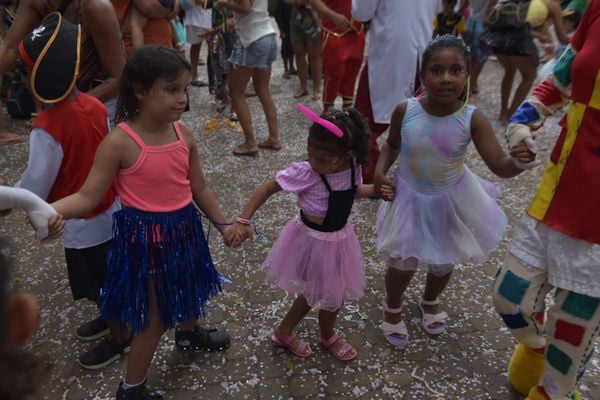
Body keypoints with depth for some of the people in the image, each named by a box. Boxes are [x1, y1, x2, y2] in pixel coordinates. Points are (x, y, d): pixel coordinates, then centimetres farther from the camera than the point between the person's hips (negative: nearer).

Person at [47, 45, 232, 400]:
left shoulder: (184, 134, -4)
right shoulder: (120, 142, -21)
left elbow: (199, 188, 6)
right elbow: (89, 196, -19)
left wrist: (224, 224, 12)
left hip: (184, 228, 6)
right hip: (145, 236, -6)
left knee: (189, 289, 29)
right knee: (154, 318, 7)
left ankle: (189, 334, 63)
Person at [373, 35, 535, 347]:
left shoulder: (473, 119, -22)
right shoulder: (405, 111, -20)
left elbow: (500, 167, -24)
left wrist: (517, 161, -46)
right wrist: (380, 172, -16)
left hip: (452, 200, 1)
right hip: (410, 197, -1)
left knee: (444, 261, 21)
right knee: (402, 263, 8)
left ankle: (430, 302, 55)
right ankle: (392, 308, 41)